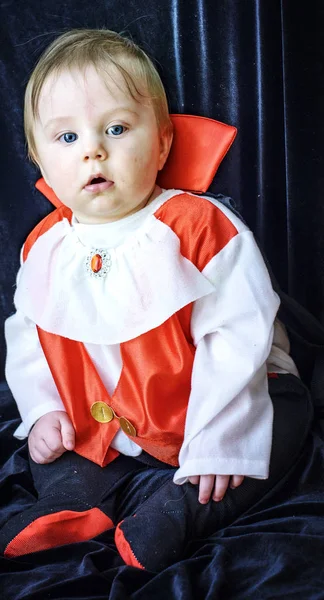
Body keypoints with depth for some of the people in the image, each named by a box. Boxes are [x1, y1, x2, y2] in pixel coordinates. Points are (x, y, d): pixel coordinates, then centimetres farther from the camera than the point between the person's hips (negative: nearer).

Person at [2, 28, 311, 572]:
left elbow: (238, 338, -21)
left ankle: (171, 511, -30)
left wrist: (216, 438, -23)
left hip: (193, 422, -4)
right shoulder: (44, 248, -4)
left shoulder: (201, 227, -20)